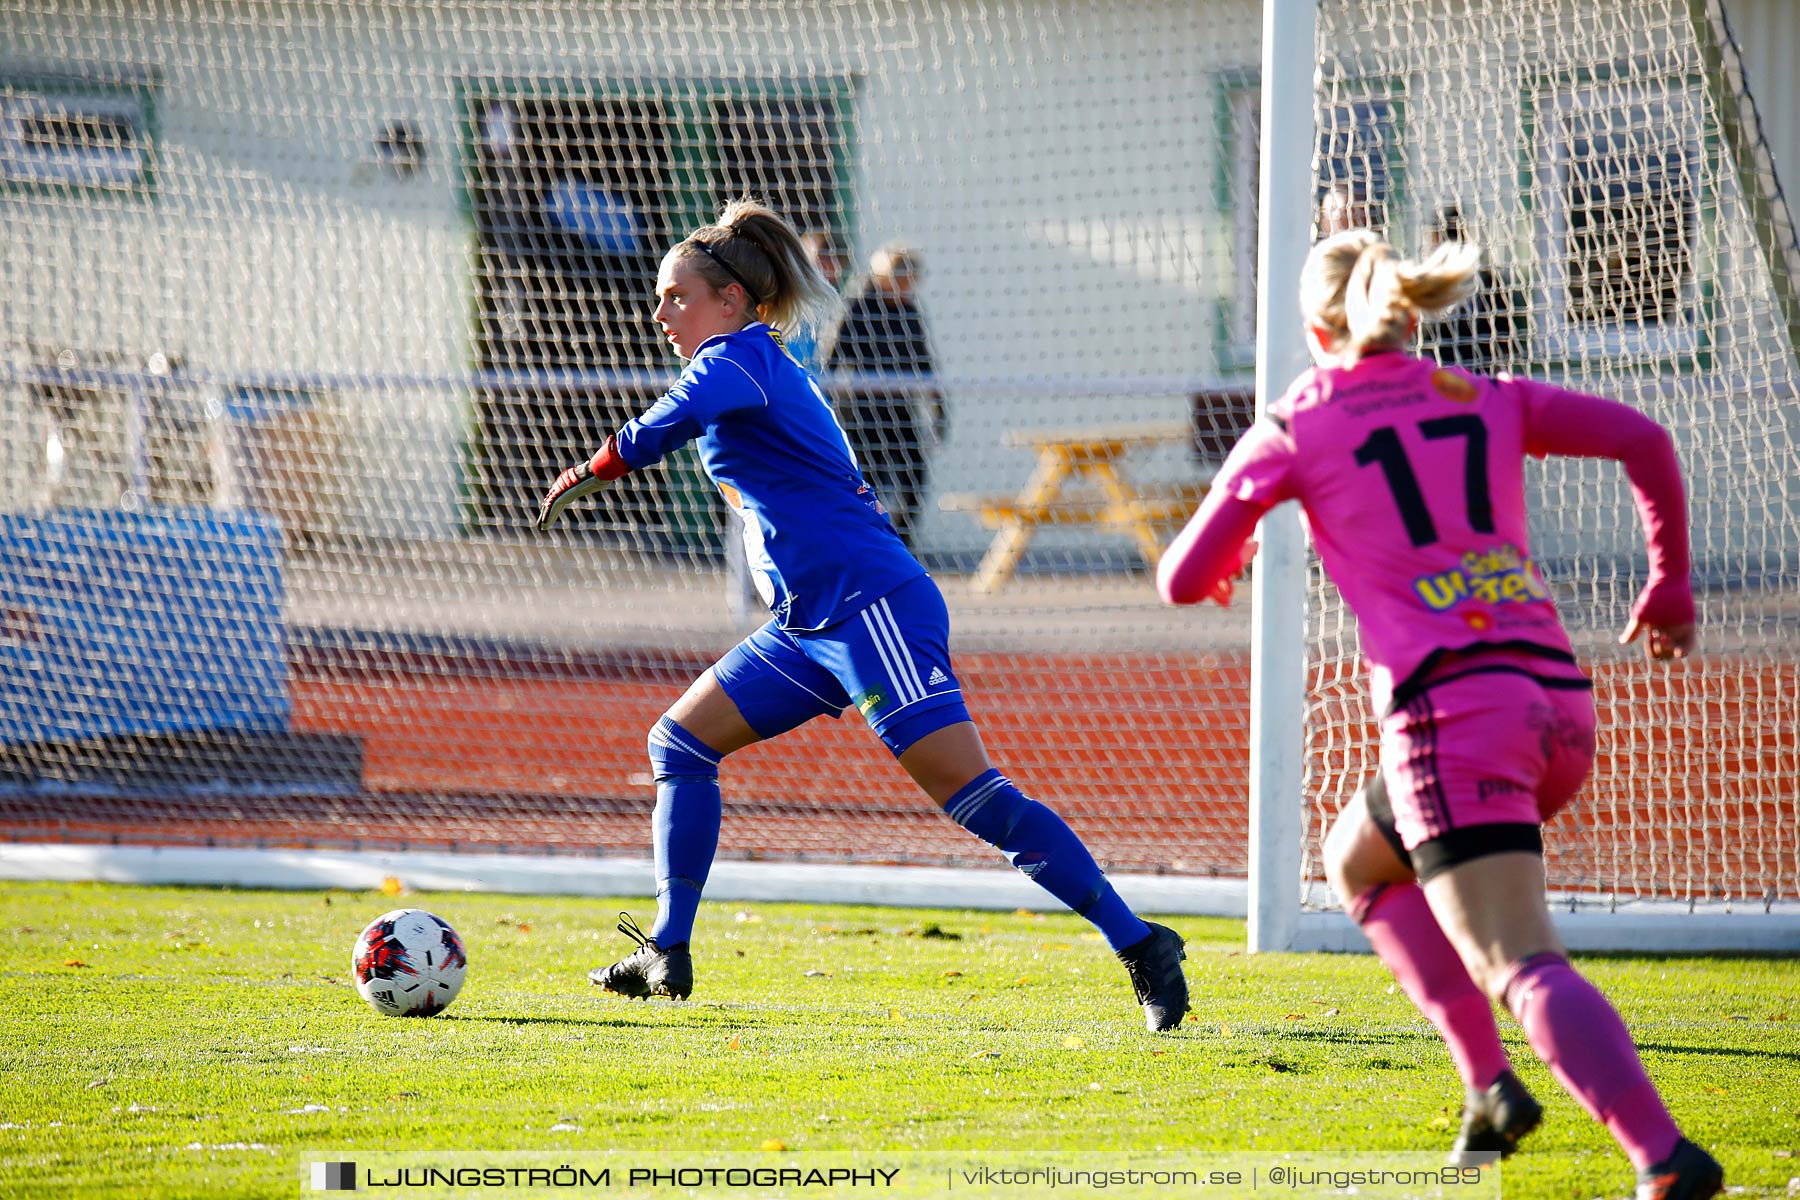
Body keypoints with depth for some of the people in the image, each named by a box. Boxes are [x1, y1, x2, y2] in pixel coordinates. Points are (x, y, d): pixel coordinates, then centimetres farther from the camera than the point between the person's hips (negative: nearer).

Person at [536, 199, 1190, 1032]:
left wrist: (587, 474, -25)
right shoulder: (768, 369, 20)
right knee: (680, 741, 10)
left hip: (873, 609, -10)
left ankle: (1139, 946, -16)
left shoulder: (739, 357, -9)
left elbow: (678, 417, -31)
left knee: (968, 791, -17)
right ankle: (666, 956, 12)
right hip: (810, 624, 10)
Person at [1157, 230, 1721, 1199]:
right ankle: (1488, 1083, 16)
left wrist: (1219, 567, 38)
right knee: (1356, 863, 27)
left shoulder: (1293, 430, 8)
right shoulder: (1489, 400, 17)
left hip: (1451, 713, -6)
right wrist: (1669, 586, 20)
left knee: (1521, 967, -12)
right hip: (1558, 697, 6)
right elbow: (1641, 440, 9)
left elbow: (1183, 580, 14)